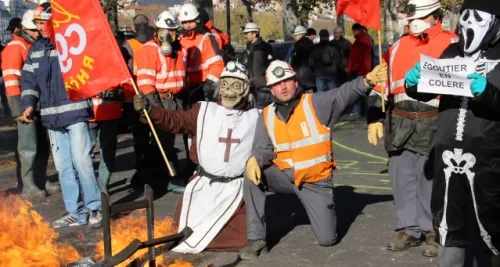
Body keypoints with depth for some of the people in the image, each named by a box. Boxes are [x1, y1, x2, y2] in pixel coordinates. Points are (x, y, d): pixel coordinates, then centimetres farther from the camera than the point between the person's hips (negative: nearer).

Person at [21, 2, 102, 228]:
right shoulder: (36, 50, 12)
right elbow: (29, 80, 16)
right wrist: (29, 104, 1)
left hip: (75, 113, -6)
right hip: (52, 117, 6)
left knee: (81, 161, -8)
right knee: (63, 166, 9)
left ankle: (94, 208, 7)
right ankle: (75, 213, 18)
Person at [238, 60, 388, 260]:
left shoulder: (315, 103, -11)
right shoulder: (267, 116, 1)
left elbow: (343, 94, -27)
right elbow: (263, 149, -2)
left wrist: (367, 81, -48)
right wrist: (254, 160, -28)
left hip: (316, 181, -2)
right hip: (285, 176, 3)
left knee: (327, 239, -4)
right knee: (252, 174, -26)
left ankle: (324, 210, 34)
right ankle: (257, 239, -17)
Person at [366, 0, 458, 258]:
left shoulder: (452, 45, 0)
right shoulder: (398, 47, 13)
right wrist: (374, 118, 8)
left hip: (435, 124, -4)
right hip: (400, 122, 4)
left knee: (431, 180, 1)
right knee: (402, 177, 7)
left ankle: (434, 232, 14)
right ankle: (409, 229, 18)